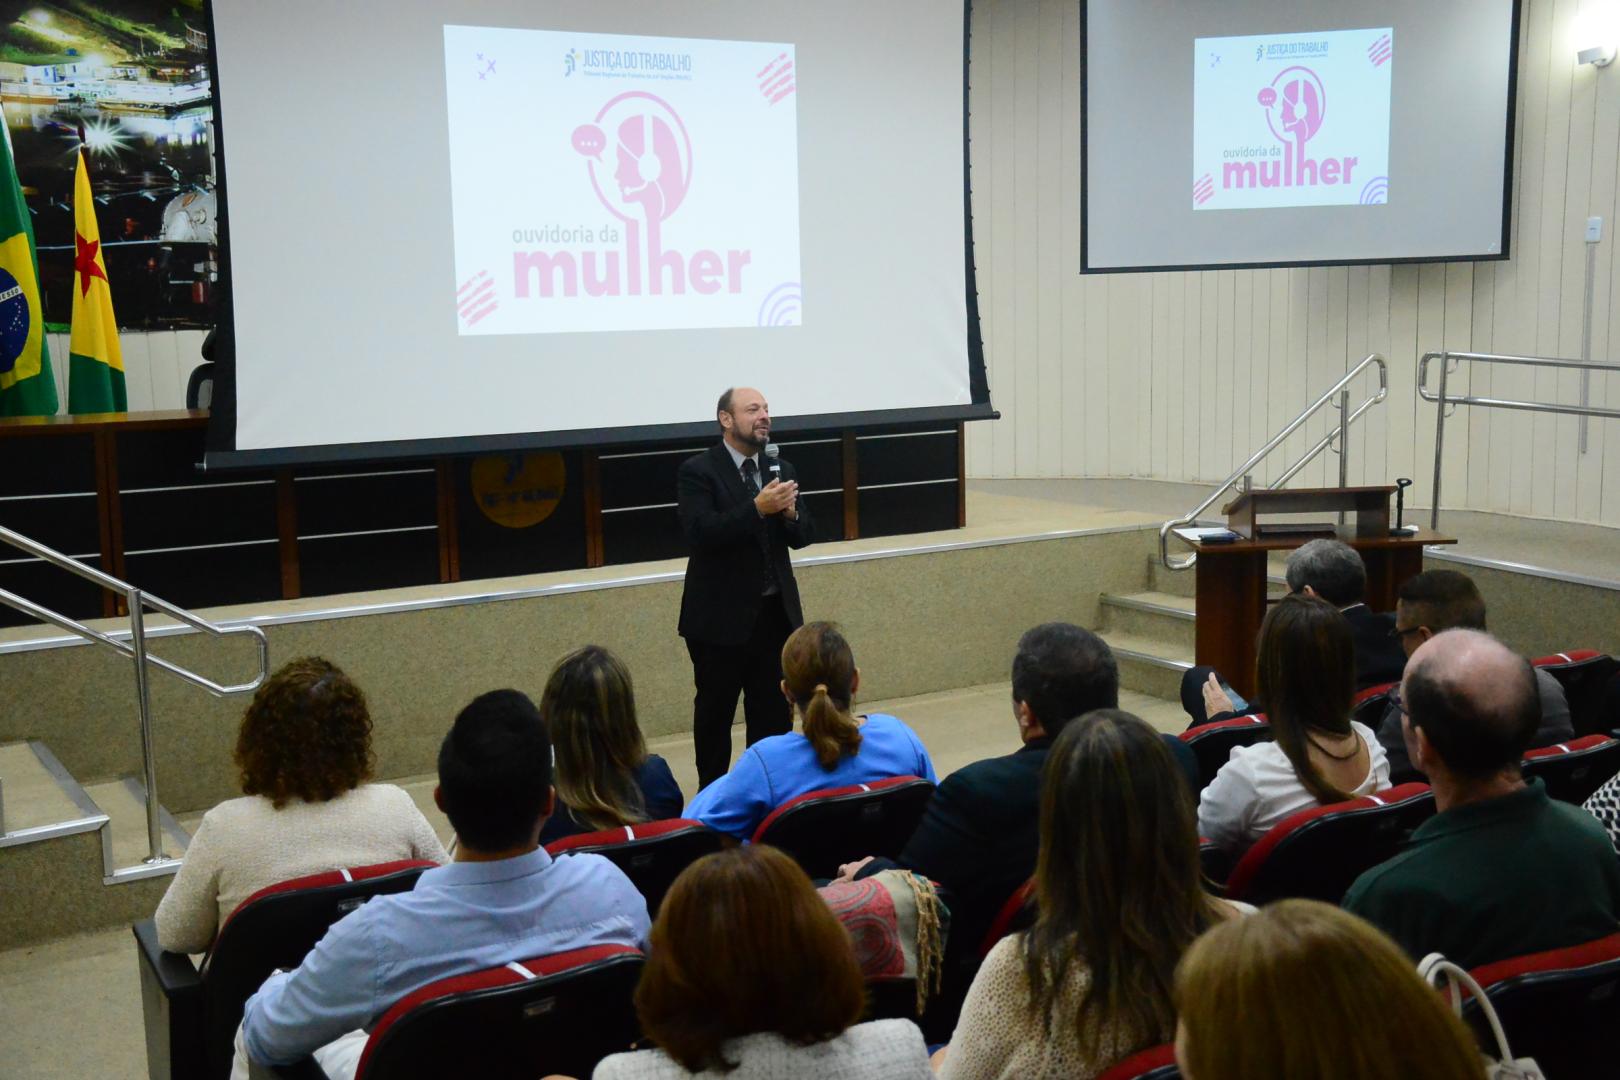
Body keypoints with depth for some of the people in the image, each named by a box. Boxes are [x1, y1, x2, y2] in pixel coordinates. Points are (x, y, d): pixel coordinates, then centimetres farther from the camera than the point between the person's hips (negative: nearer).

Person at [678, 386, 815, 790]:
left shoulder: (781, 469, 10)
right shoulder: (697, 471, -8)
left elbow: (803, 536, 9)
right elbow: (700, 533, -21)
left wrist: (790, 514, -13)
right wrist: (757, 508, -28)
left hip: (776, 612, 5)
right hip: (721, 616, -5)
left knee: (774, 713, 8)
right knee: (715, 712, 8)